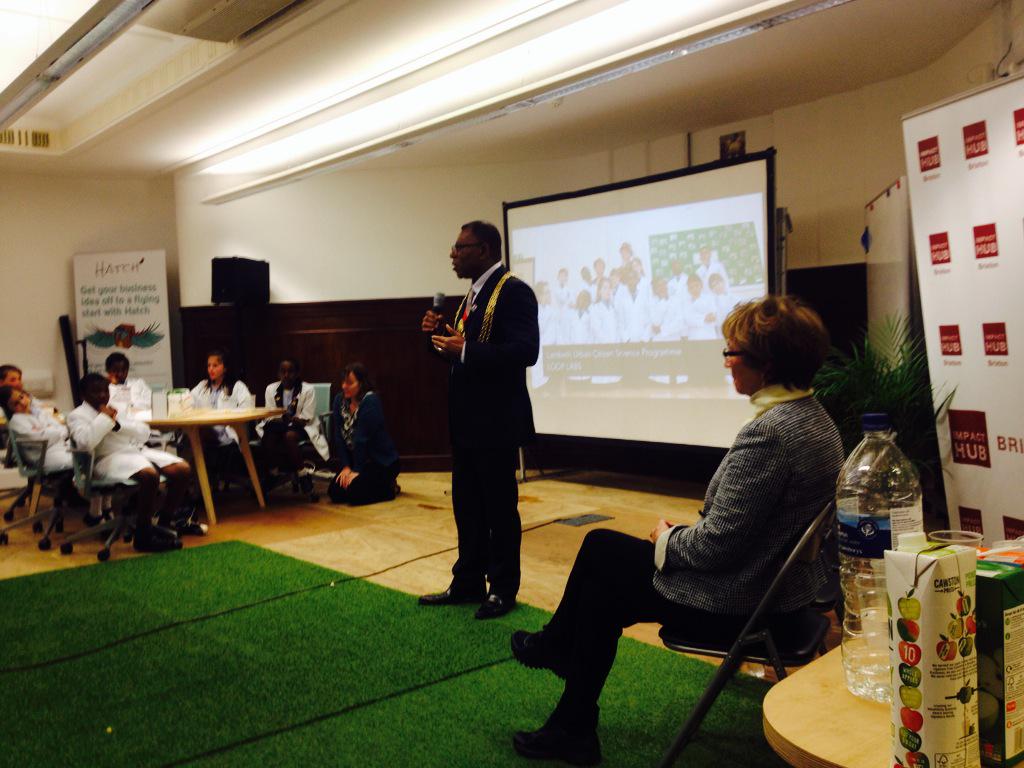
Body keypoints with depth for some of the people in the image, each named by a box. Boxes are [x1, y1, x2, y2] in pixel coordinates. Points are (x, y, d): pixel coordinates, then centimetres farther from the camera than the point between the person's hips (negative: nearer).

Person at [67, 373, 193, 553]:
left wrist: (118, 424, -2)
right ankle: (143, 536, -23)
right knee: (150, 475, -36)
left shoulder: (116, 409, 23)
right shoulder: (77, 415, 4)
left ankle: (164, 524, -1)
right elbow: (85, 442, -19)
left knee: (183, 470, -14)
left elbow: (144, 433, 12)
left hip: (138, 450, 7)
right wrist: (104, 418, -9)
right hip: (110, 458, -7)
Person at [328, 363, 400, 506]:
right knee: (334, 492, -5)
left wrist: (357, 470, -20)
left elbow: (362, 438, -22)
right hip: (355, 460, 8)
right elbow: (339, 437, -2)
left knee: (355, 493, -24)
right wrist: (346, 466, -8)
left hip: (382, 461, -8)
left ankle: (389, 488, 4)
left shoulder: (370, 400, -21)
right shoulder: (339, 400, 2)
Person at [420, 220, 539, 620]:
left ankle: (503, 590, 17)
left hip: (495, 421, -9)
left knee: (500, 508, 3)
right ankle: (468, 583, 28)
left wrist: (465, 351, -26)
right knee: (466, 507, 16)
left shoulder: (513, 291, -13)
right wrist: (439, 334, 1)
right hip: (466, 421, 9)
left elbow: (525, 350, -25)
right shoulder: (473, 295, 15)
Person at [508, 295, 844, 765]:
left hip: (740, 600, -9)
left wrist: (668, 541, -6)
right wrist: (684, 533, 9)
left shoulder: (768, 431, -27)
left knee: (600, 550, 7)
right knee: (604, 586, 16)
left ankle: (556, 644, 33)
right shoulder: (814, 416, 5)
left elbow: (718, 544, -26)